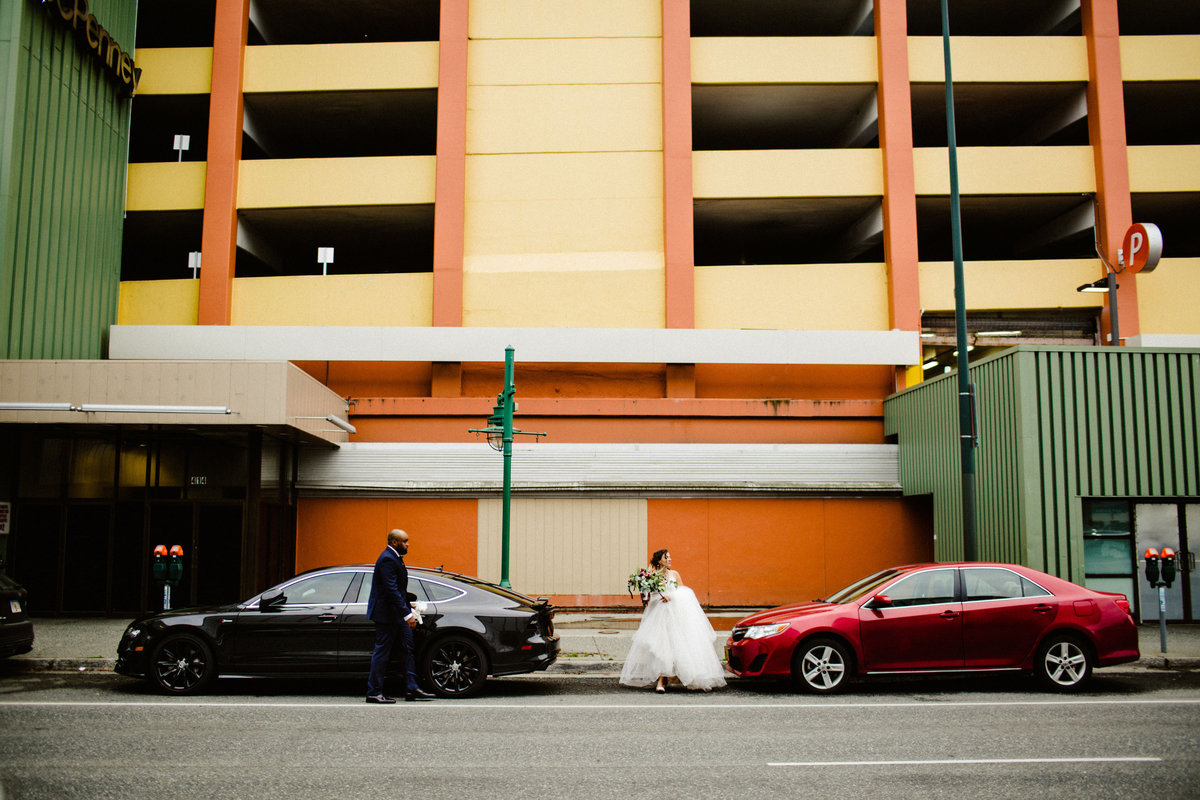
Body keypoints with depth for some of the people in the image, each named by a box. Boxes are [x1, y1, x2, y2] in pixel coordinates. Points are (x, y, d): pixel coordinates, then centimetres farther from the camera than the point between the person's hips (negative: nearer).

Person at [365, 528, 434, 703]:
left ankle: (411, 689, 14)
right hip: (387, 614, -11)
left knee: (408, 648, 10)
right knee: (382, 652, -3)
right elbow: (391, 590, -26)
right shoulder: (387, 559, -19)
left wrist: (407, 605, 19)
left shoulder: (394, 558, 14)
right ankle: (374, 693, 5)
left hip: (397, 614, 11)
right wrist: (407, 613, -28)